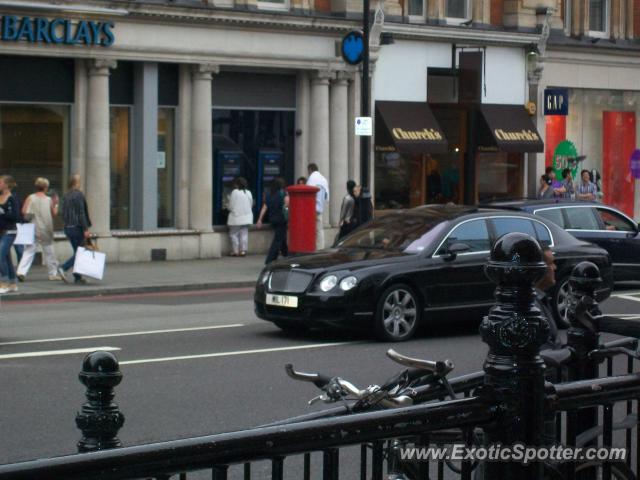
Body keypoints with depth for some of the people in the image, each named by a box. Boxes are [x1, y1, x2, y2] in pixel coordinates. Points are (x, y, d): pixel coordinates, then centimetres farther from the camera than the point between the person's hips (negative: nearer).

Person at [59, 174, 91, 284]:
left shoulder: (66, 196, 11)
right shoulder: (78, 195, -14)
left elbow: (63, 214, 16)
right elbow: (81, 213, -18)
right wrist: (85, 229, -17)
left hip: (67, 228, 8)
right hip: (77, 228, -8)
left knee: (77, 251, 13)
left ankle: (77, 277, 12)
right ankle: (63, 268, -15)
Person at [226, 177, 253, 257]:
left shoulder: (235, 192, -13)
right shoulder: (248, 193, 3)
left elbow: (231, 206, -11)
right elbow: (251, 205, 10)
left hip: (236, 218, -5)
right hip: (246, 218, 5)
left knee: (234, 234, 5)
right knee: (244, 234, 9)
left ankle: (235, 251, 3)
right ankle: (243, 250, 7)